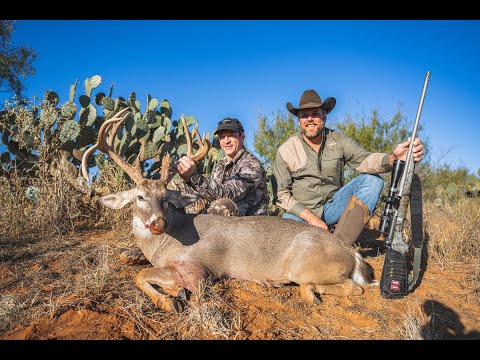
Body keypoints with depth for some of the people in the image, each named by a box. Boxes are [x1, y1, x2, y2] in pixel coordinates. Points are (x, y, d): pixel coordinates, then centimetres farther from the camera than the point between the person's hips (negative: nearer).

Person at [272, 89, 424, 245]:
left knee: (373, 180, -19)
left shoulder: (338, 140, 1)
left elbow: (363, 160, -18)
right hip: (301, 211, -2)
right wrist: (311, 218, -18)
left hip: (333, 206, 3)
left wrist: (393, 158, -40)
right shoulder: (285, 150, -5)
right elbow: (281, 194, -7)